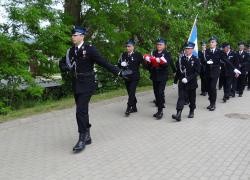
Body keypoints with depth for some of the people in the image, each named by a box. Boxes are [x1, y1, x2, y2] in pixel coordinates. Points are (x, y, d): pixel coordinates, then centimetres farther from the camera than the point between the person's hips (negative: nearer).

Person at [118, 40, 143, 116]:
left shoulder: (138, 55, -3)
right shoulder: (124, 55, 9)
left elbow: (143, 63, -4)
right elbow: (119, 64, 8)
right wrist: (122, 64, -12)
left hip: (134, 77, -5)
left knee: (131, 92, -12)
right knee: (130, 92, 11)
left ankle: (128, 108, -10)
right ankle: (134, 107, 23)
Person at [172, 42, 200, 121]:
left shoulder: (196, 60, -3)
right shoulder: (181, 59, 4)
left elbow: (197, 72, -11)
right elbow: (178, 71, 10)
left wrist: (188, 78, -22)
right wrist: (175, 82, 10)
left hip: (192, 83, -1)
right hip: (182, 83, 1)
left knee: (192, 99, 12)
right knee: (181, 98, -10)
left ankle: (192, 112, 32)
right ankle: (178, 114, -18)